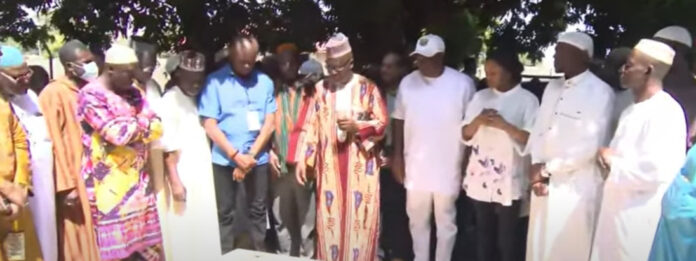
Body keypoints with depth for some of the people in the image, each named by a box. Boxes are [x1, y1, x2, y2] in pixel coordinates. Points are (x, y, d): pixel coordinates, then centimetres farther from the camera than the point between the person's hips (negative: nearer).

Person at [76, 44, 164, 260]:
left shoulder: (132, 93, 10)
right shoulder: (91, 95, -11)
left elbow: (155, 126, 3)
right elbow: (117, 134, -20)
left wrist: (129, 126, -12)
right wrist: (141, 123, -3)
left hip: (136, 178, 7)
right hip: (107, 184, -6)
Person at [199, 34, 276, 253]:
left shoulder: (265, 81, 2)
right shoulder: (215, 81, -4)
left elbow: (269, 123, 1)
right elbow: (209, 125, -7)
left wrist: (251, 155, -7)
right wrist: (236, 156, -13)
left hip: (257, 159, 2)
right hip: (224, 160, -2)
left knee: (257, 210, 12)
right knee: (225, 213, 8)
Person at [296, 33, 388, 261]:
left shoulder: (367, 87, -2)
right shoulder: (321, 88, 5)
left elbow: (382, 123, -1)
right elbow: (311, 126, 6)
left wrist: (357, 126, -17)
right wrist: (302, 159, -1)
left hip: (360, 165, -2)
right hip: (329, 165, 2)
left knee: (360, 219, 2)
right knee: (329, 218, 7)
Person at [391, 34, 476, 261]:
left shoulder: (462, 84, -9)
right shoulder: (407, 82, 0)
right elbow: (399, 119, 6)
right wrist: (397, 156, 3)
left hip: (448, 167, -3)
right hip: (415, 166, 3)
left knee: (446, 221, 12)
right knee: (417, 220, 16)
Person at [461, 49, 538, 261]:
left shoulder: (527, 100, -4)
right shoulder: (480, 97, 7)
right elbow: (465, 135, 7)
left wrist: (504, 125, -21)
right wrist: (477, 121, -13)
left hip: (509, 180, -4)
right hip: (480, 177, 4)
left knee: (507, 237, 4)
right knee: (483, 232, 14)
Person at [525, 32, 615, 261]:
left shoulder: (600, 92, -10)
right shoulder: (552, 87, 12)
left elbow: (590, 146, -16)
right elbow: (539, 131, 9)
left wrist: (546, 168, -10)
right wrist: (537, 168, -7)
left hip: (576, 187, -6)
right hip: (545, 182, 6)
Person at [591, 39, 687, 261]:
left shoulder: (665, 111, -16)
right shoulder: (631, 111, 13)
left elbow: (657, 171, -25)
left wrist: (613, 164, -11)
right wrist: (605, 156, -3)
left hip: (641, 217, -8)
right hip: (616, 210, 8)